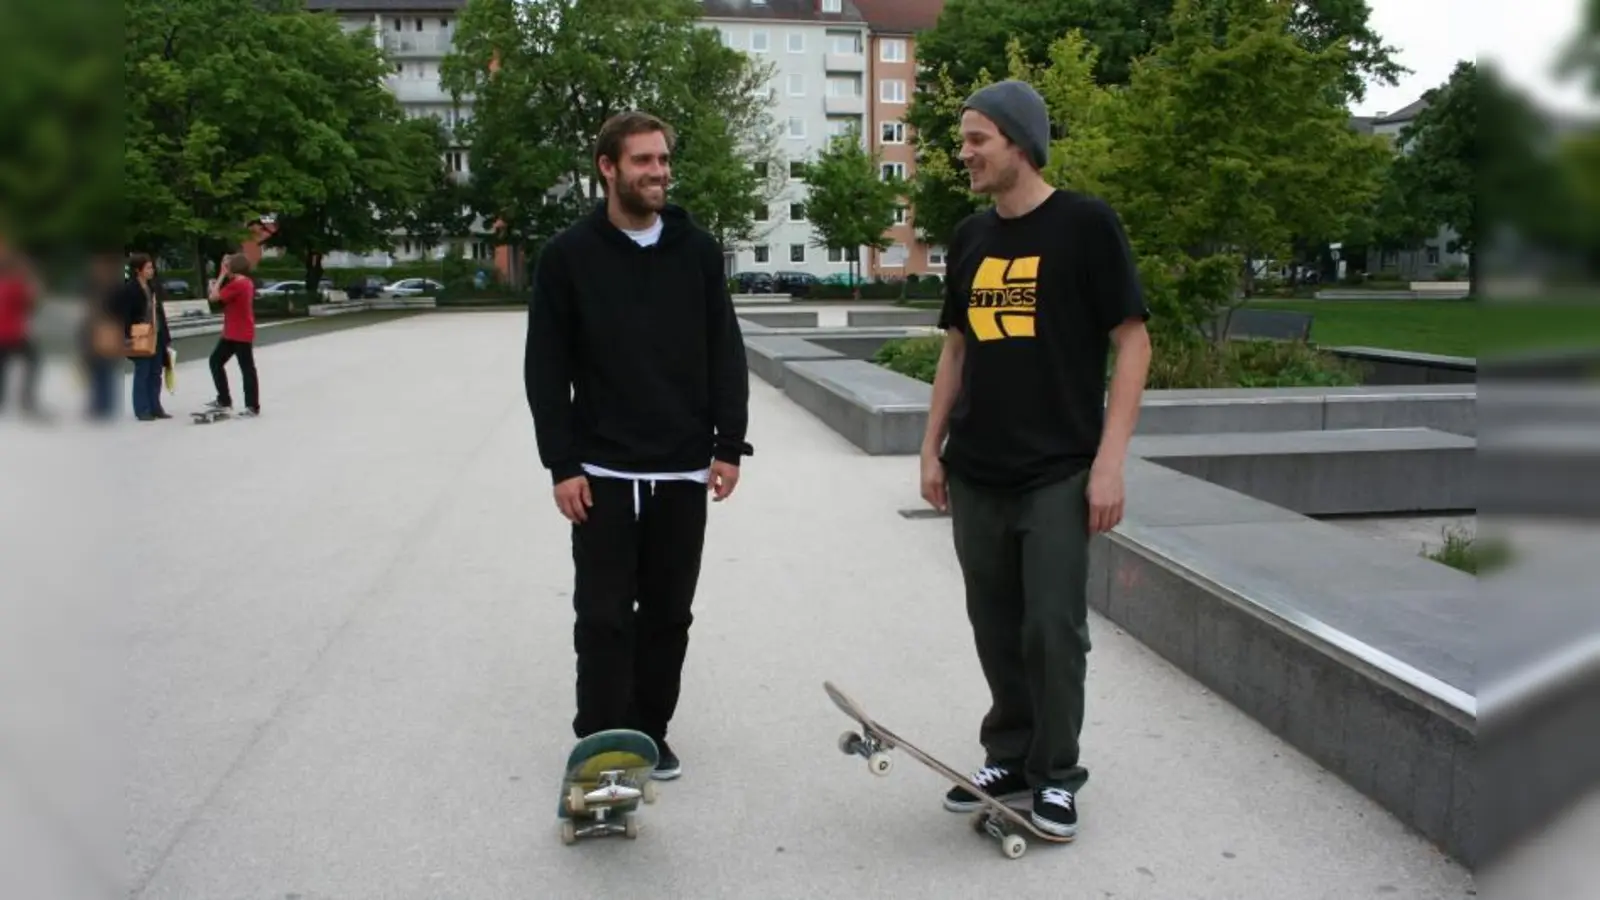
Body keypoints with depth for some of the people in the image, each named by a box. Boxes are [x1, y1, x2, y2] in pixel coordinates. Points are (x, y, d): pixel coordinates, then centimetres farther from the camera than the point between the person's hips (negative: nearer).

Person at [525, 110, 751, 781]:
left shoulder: (697, 249, 4)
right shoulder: (569, 255, -2)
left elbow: (725, 351, 6)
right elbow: (546, 367, -2)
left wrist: (729, 443, -1)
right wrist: (561, 463, -8)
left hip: (683, 472, 3)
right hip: (601, 473, -2)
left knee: (669, 615, 11)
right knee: (604, 617, 3)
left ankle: (650, 735, 26)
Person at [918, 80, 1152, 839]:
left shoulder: (1085, 225, -6)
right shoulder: (970, 236, 10)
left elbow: (1132, 343, -7)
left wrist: (1109, 461, -14)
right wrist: (933, 448, 11)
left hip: (1059, 474, -5)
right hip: (975, 474, 5)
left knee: (1053, 628, -1)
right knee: (997, 628, 11)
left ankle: (1056, 776, 17)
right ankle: (1008, 760, 26)